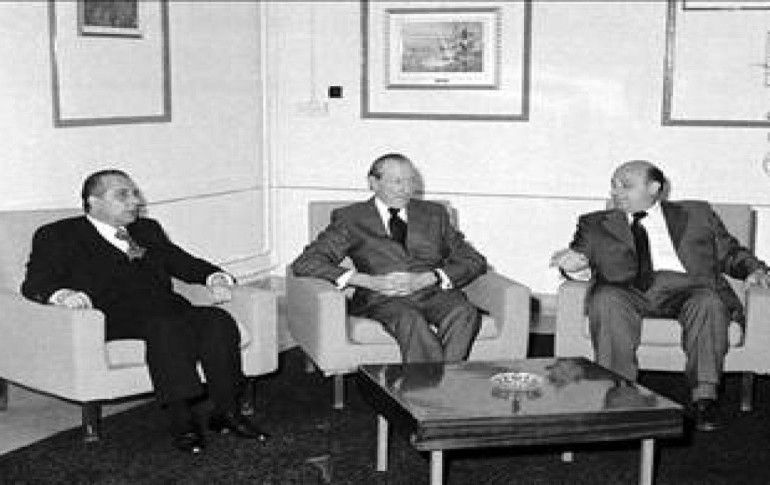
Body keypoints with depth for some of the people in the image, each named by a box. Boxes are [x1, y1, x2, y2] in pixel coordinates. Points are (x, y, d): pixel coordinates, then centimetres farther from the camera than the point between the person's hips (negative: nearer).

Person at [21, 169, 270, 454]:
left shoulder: (147, 230, 30)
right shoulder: (59, 236, 13)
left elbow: (183, 262, 24)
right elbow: (34, 284, 1)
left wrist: (215, 278, 1)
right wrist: (64, 294, -23)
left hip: (168, 310, 5)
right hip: (114, 319, -5)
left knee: (219, 321, -24)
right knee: (166, 326, -35)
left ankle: (225, 411, -23)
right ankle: (182, 420, -34)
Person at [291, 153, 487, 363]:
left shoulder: (434, 213, 22)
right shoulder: (351, 218, 12)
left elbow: (475, 261, 13)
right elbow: (305, 263, 1)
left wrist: (426, 278, -8)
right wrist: (369, 281, -12)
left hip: (436, 293, 3)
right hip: (380, 298, -2)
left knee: (464, 313, -32)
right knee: (411, 321, -37)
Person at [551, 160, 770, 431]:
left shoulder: (696, 213, 24)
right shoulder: (597, 224, 24)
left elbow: (730, 253, 23)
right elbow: (582, 253, 11)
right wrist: (573, 262, -13)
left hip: (686, 287, 0)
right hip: (628, 291, 0)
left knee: (708, 302, -34)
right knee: (606, 297, -33)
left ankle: (704, 397, -29)